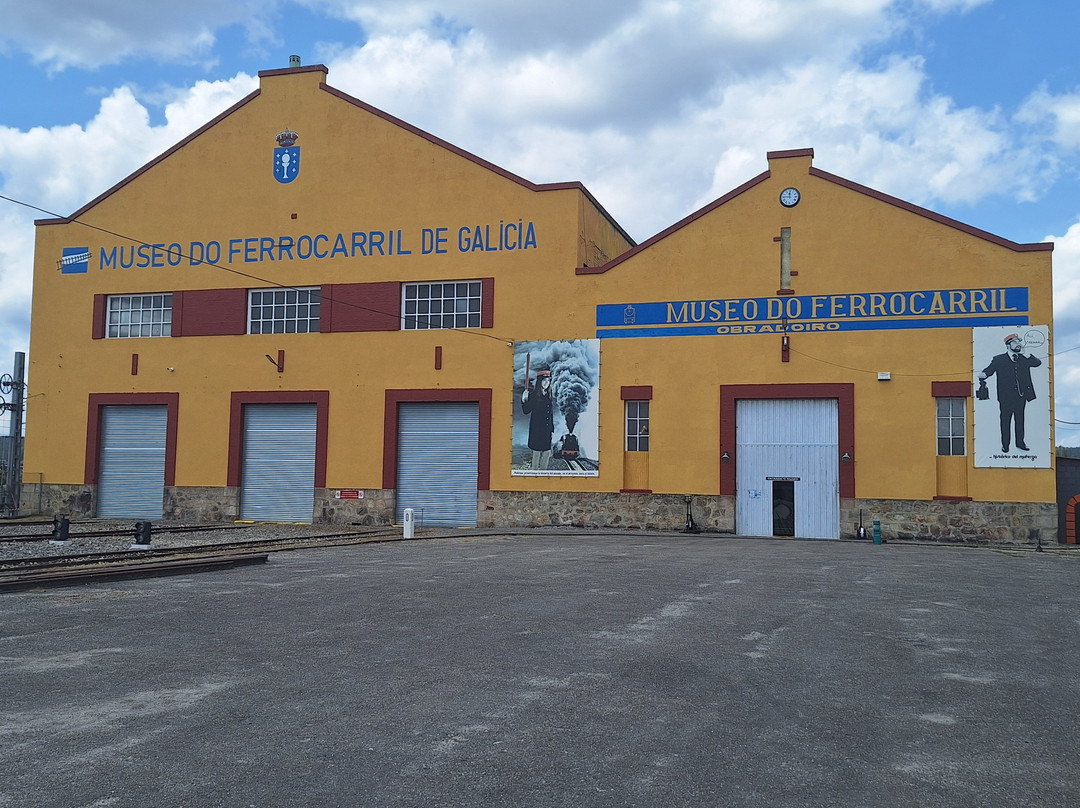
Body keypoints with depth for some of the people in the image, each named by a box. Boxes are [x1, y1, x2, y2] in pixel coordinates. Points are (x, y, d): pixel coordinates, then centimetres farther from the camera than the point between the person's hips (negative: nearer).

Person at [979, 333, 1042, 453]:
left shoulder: (1024, 359, 10)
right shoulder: (999, 359, 0)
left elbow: (1038, 363, 0)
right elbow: (988, 370, -3)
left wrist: (1024, 353, -6)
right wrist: (983, 375, -26)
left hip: (1021, 396, 3)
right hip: (1006, 397, -3)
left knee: (1020, 420, 11)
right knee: (1005, 420, 4)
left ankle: (1020, 443, 21)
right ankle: (1005, 444, 13)